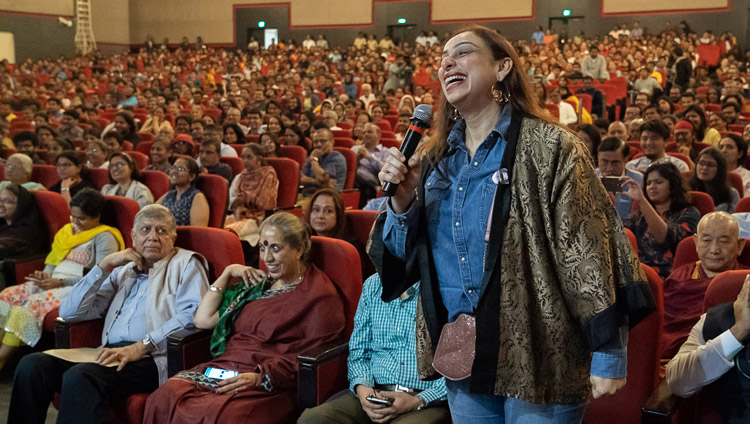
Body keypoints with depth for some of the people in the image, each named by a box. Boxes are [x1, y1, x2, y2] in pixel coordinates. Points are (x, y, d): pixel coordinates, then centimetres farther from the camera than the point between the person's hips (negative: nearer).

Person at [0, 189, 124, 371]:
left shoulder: (104, 237, -5)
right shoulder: (67, 231, 21)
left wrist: (59, 282, -18)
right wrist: (45, 276, -2)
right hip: (52, 283, 8)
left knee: (34, 302, -29)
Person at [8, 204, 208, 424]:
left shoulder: (185, 264, 11)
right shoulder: (123, 271, 27)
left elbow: (193, 315, -10)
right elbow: (69, 312, 18)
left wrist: (141, 346, -18)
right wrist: (105, 265, 10)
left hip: (153, 359, -6)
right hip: (113, 353, 6)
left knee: (80, 376, -32)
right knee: (31, 365, -15)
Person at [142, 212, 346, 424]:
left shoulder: (319, 296, 0)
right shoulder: (259, 282, 24)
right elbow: (203, 320, 25)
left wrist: (260, 377, -18)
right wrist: (227, 273, 20)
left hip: (270, 385, -6)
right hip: (223, 366, 6)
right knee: (164, 396, -25)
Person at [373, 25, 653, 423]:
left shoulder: (549, 148, -10)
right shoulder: (436, 159, 8)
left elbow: (590, 251, -12)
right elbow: (407, 254, 10)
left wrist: (608, 353, -14)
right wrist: (401, 201, -10)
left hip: (537, 360, -5)